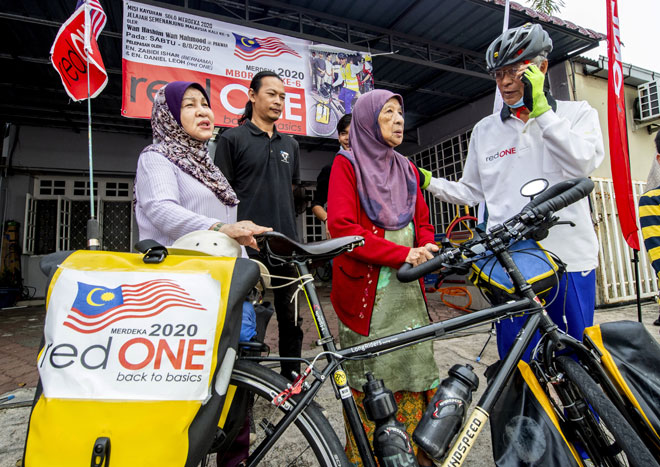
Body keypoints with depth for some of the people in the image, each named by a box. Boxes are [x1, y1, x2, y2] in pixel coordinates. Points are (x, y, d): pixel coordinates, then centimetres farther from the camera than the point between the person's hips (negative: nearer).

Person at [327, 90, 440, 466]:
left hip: (408, 287, 5)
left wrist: (428, 250, -4)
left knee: (415, 365, 6)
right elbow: (342, 226, -12)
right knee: (368, 375, -1)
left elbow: (423, 222, 19)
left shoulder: (407, 168, 19)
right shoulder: (347, 163, 1)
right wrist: (402, 254, -18)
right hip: (367, 289, -5)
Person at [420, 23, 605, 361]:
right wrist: (429, 182, -1)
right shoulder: (485, 130, 10)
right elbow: (472, 193, 13)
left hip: (570, 259, 0)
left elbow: (583, 162, -13)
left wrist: (540, 107, -14)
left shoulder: (577, 113, 7)